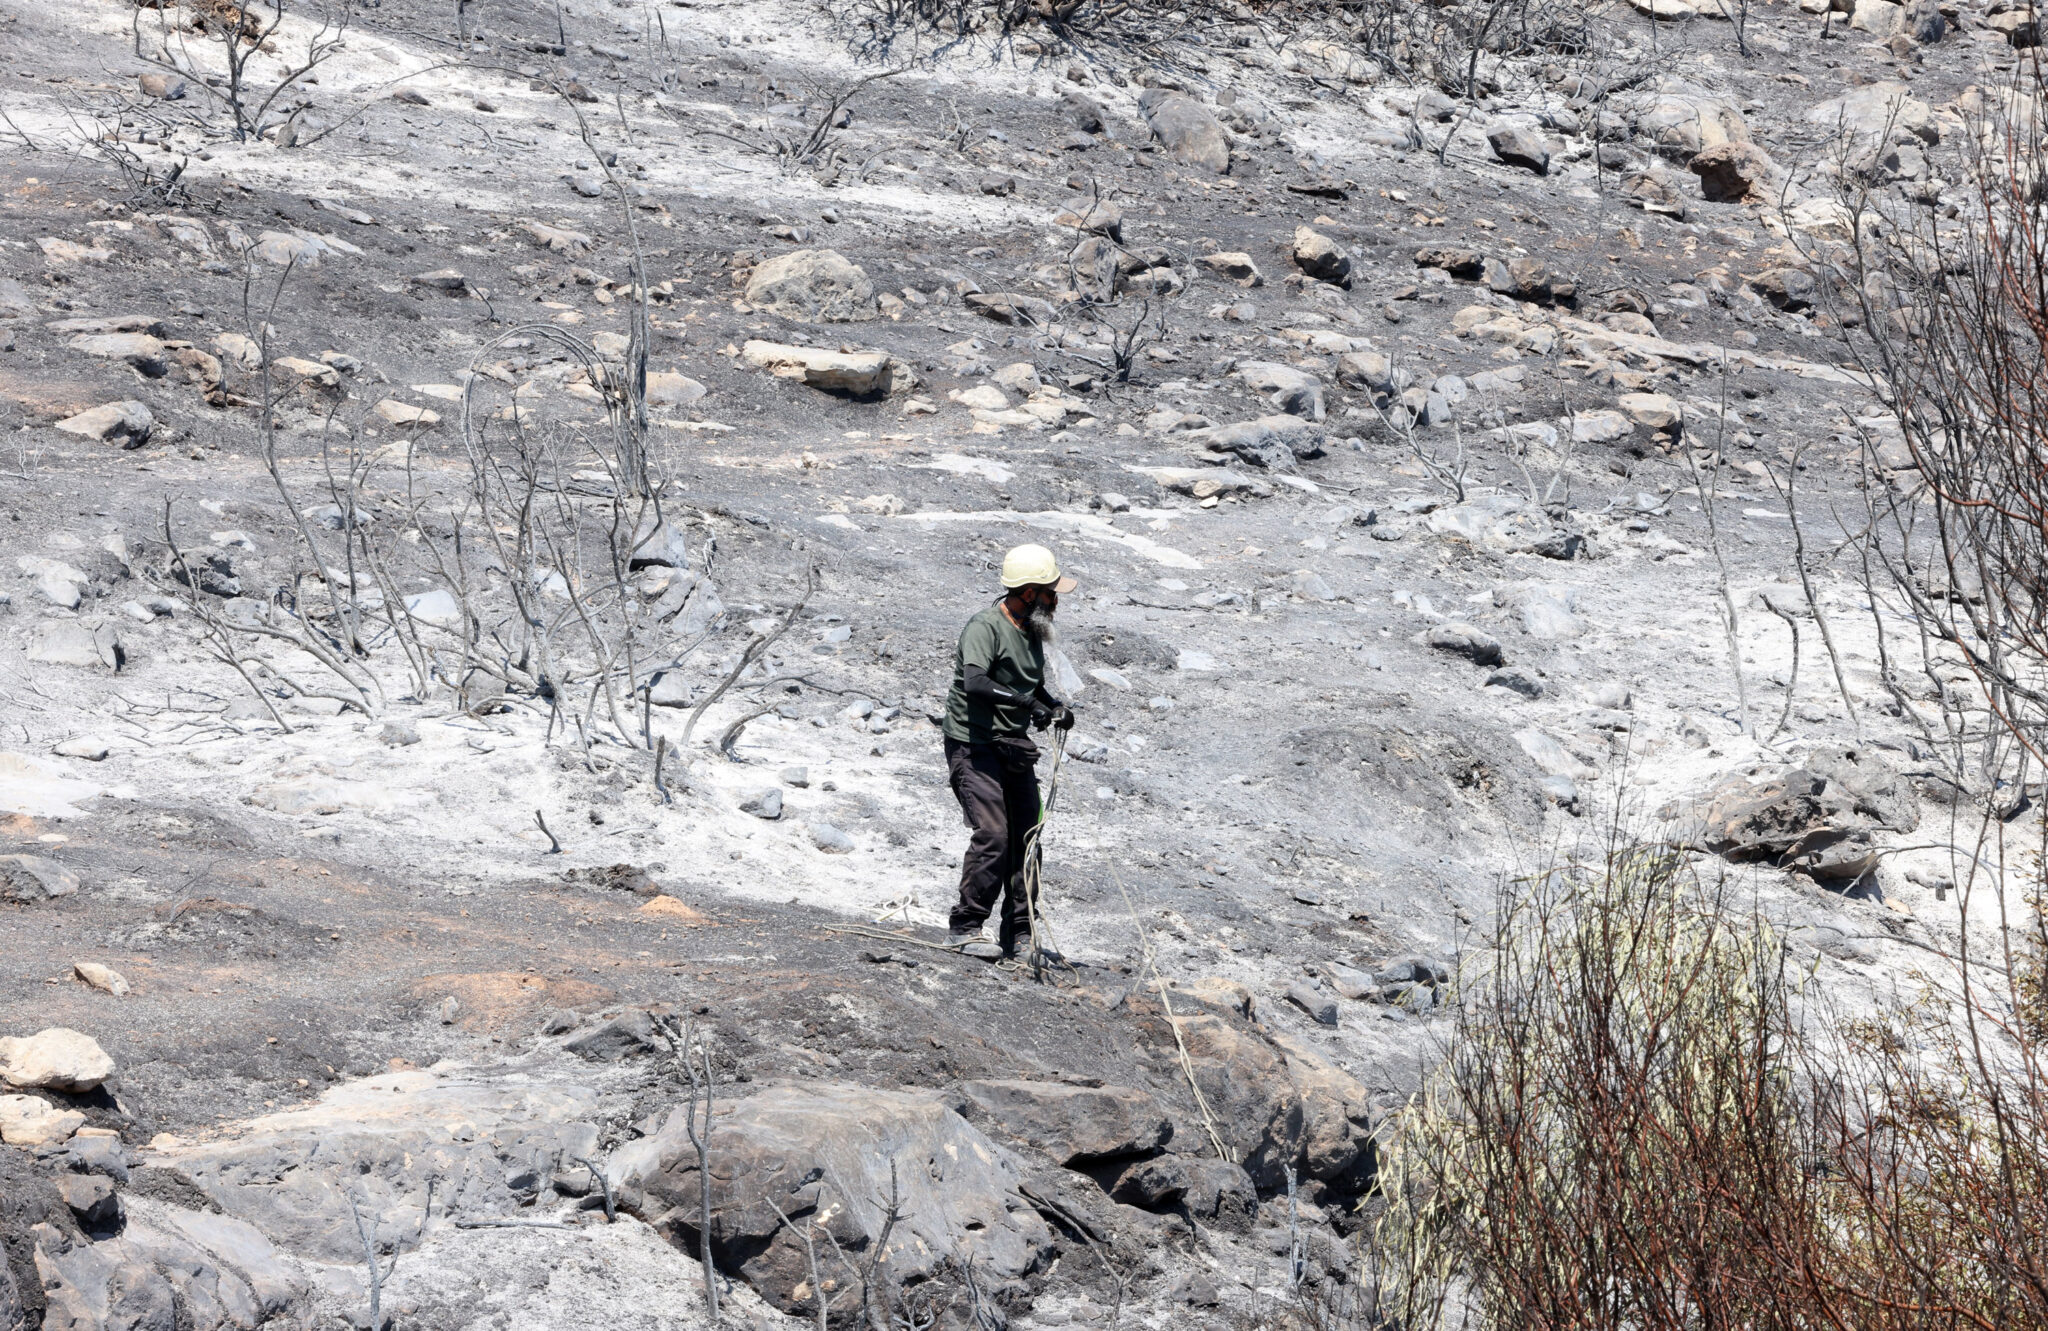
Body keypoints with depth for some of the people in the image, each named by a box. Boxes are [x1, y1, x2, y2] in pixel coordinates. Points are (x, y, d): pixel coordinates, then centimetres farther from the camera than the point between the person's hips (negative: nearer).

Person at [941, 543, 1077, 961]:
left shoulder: (1032, 633, 12)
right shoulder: (985, 627, -16)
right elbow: (975, 683, -31)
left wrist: (1055, 707, 5)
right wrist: (1026, 702, -34)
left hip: (1014, 749, 8)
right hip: (973, 747, -8)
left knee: (1026, 838, 5)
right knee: (993, 834, -17)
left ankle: (1019, 933, 13)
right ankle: (965, 927, -7)